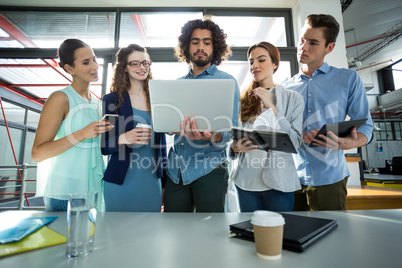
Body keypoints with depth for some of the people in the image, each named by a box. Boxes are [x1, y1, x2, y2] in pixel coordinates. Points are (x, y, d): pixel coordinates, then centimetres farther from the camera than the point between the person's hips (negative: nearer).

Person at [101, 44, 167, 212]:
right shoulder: (111, 100, -1)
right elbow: (103, 146, -2)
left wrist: (165, 182, 12)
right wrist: (124, 138, -23)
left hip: (152, 180, 3)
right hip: (121, 181, -2)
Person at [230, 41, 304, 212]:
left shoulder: (293, 98, 1)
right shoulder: (244, 100, 8)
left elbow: (295, 141, -8)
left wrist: (271, 108, -13)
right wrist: (235, 147, -10)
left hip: (278, 181, -2)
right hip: (246, 181, 2)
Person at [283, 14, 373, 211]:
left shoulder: (348, 79, 3)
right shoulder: (286, 88, 8)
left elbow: (365, 126, 2)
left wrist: (350, 143, -20)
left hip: (328, 178, -2)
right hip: (291, 177, 2)